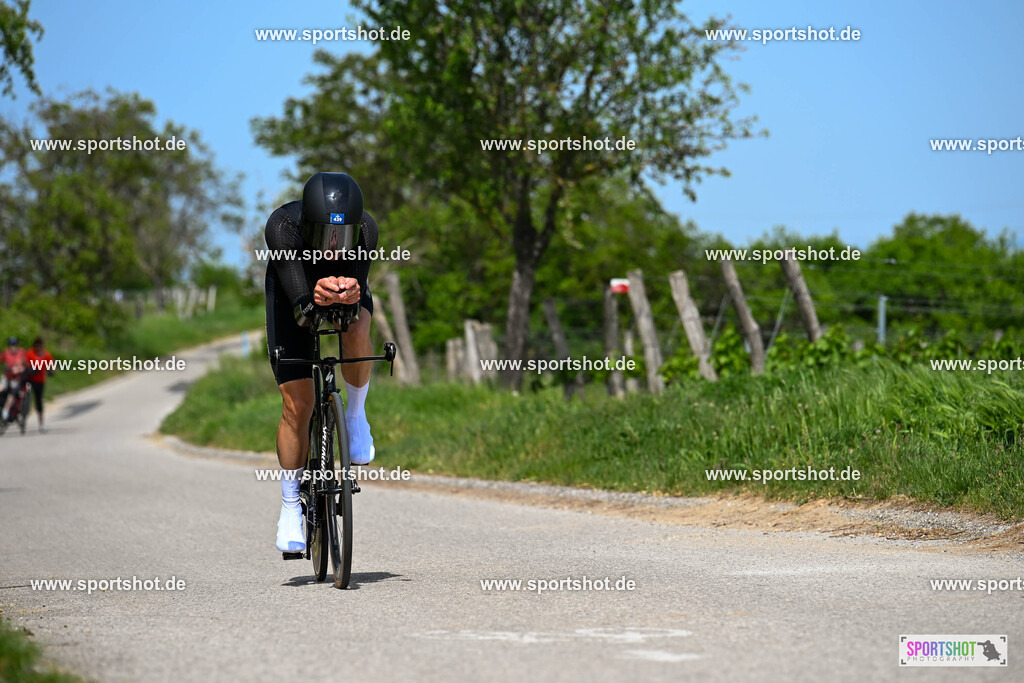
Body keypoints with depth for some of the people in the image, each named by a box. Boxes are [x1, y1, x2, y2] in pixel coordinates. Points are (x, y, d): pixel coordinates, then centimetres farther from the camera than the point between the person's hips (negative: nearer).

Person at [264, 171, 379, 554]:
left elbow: (357, 307, -31)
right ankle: (290, 507, 8)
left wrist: (351, 295, -54)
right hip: (295, 289, -1)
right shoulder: (282, 226, -39)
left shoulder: (365, 228, -34)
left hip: (346, 281, 1)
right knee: (297, 404, -8)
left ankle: (356, 413, -7)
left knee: (356, 334, -35)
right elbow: (300, 312, -40)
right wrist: (315, 300, -62)